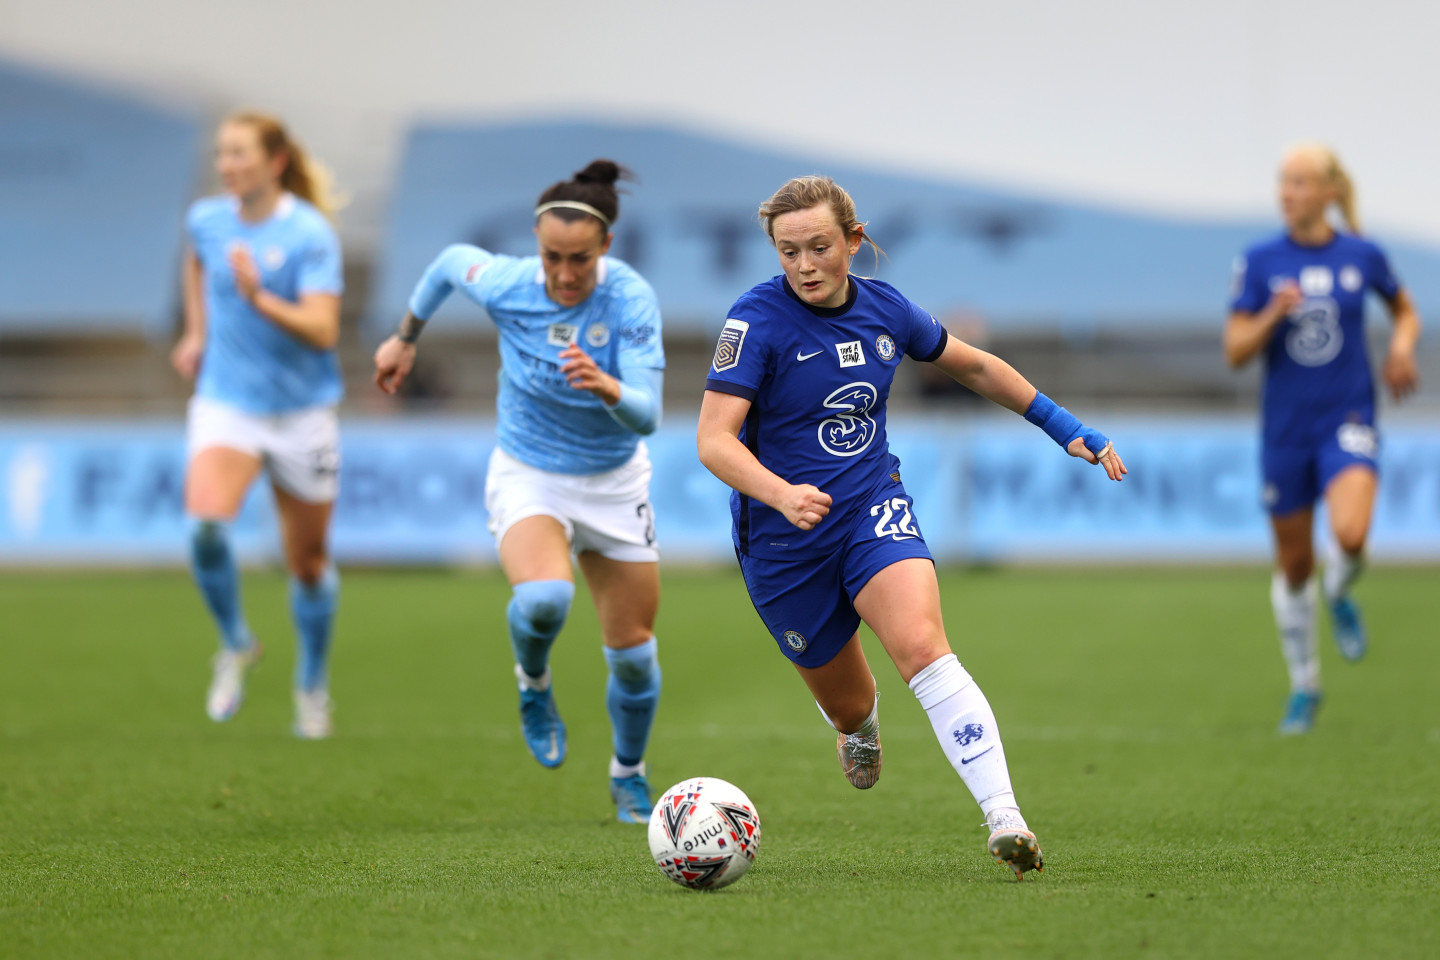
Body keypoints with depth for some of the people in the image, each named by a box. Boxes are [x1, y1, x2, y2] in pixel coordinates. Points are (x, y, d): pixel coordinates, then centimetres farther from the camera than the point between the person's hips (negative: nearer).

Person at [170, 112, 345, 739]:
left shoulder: (310, 234, -14)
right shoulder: (207, 220, 0)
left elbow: (323, 330, -23)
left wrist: (257, 297, -36)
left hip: (301, 411, -2)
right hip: (226, 402, 2)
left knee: (308, 563, 9)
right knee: (205, 523, -25)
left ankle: (312, 685, 33)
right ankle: (235, 644, 1)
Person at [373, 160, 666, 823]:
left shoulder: (632, 299, -22)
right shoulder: (505, 285, -18)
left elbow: (647, 415, -29)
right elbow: (451, 261, 6)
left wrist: (608, 388, -50)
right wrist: (405, 338, 19)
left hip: (613, 484, 1)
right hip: (527, 477, -1)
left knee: (633, 651, 6)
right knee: (543, 598, -32)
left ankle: (628, 774, 35)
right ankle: (533, 684, 3)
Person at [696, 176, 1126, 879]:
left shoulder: (883, 308, -1)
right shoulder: (758, 319, -15)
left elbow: (974, 367, 18)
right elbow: (714, 441, -23)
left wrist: (1067, 429, 16)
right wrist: (782, 494, -41)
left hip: (874, 506, 2)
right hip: (782, 537, -1)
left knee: (922, 647, -26)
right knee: (848, 705, 12)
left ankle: (1004, 817, -34)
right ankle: (859, 728, 53)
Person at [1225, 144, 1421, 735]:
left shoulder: (1363, 257, -1)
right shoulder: (1260, 262, -3)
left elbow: (1405, 310, 18)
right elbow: (1235, 352, -6)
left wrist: (1403, 343, -3)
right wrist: (1274, 313, -22)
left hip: (1348, 421, -1)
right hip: (1285, 428, 1)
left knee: (1350, 535, -27)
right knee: (1293, 561, 9)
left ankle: (1339, 595, 10)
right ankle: (1304, 686, 29)